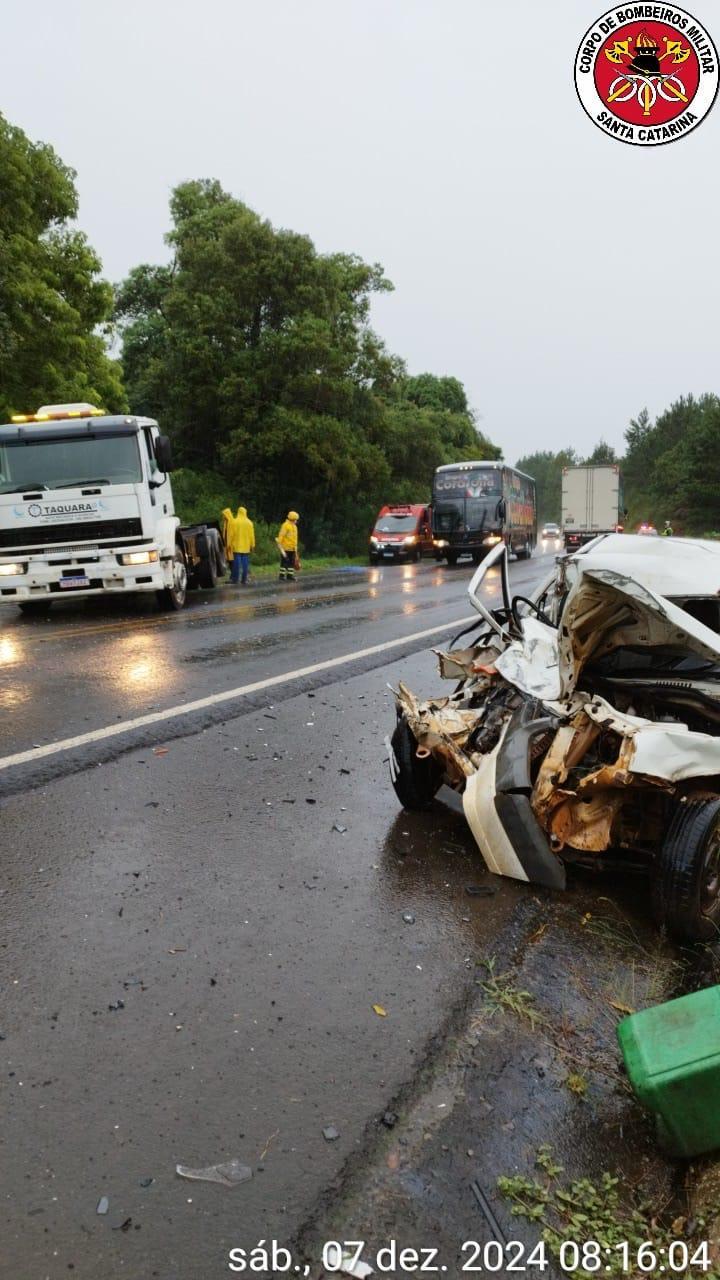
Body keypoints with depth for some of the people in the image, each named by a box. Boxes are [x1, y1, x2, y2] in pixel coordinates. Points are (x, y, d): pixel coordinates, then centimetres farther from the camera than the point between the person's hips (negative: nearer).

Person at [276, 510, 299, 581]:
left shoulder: (294, 526, 14)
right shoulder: (285, 525, -13)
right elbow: (281, 536, -16)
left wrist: (295, 548, 20)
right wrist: (281, 547, -20)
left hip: (292, 548, 8)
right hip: (286, 548, -8)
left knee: (292, 562, 8)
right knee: (284, 562, -3)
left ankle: (290, 575, 14)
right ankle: (282, 576, 3)